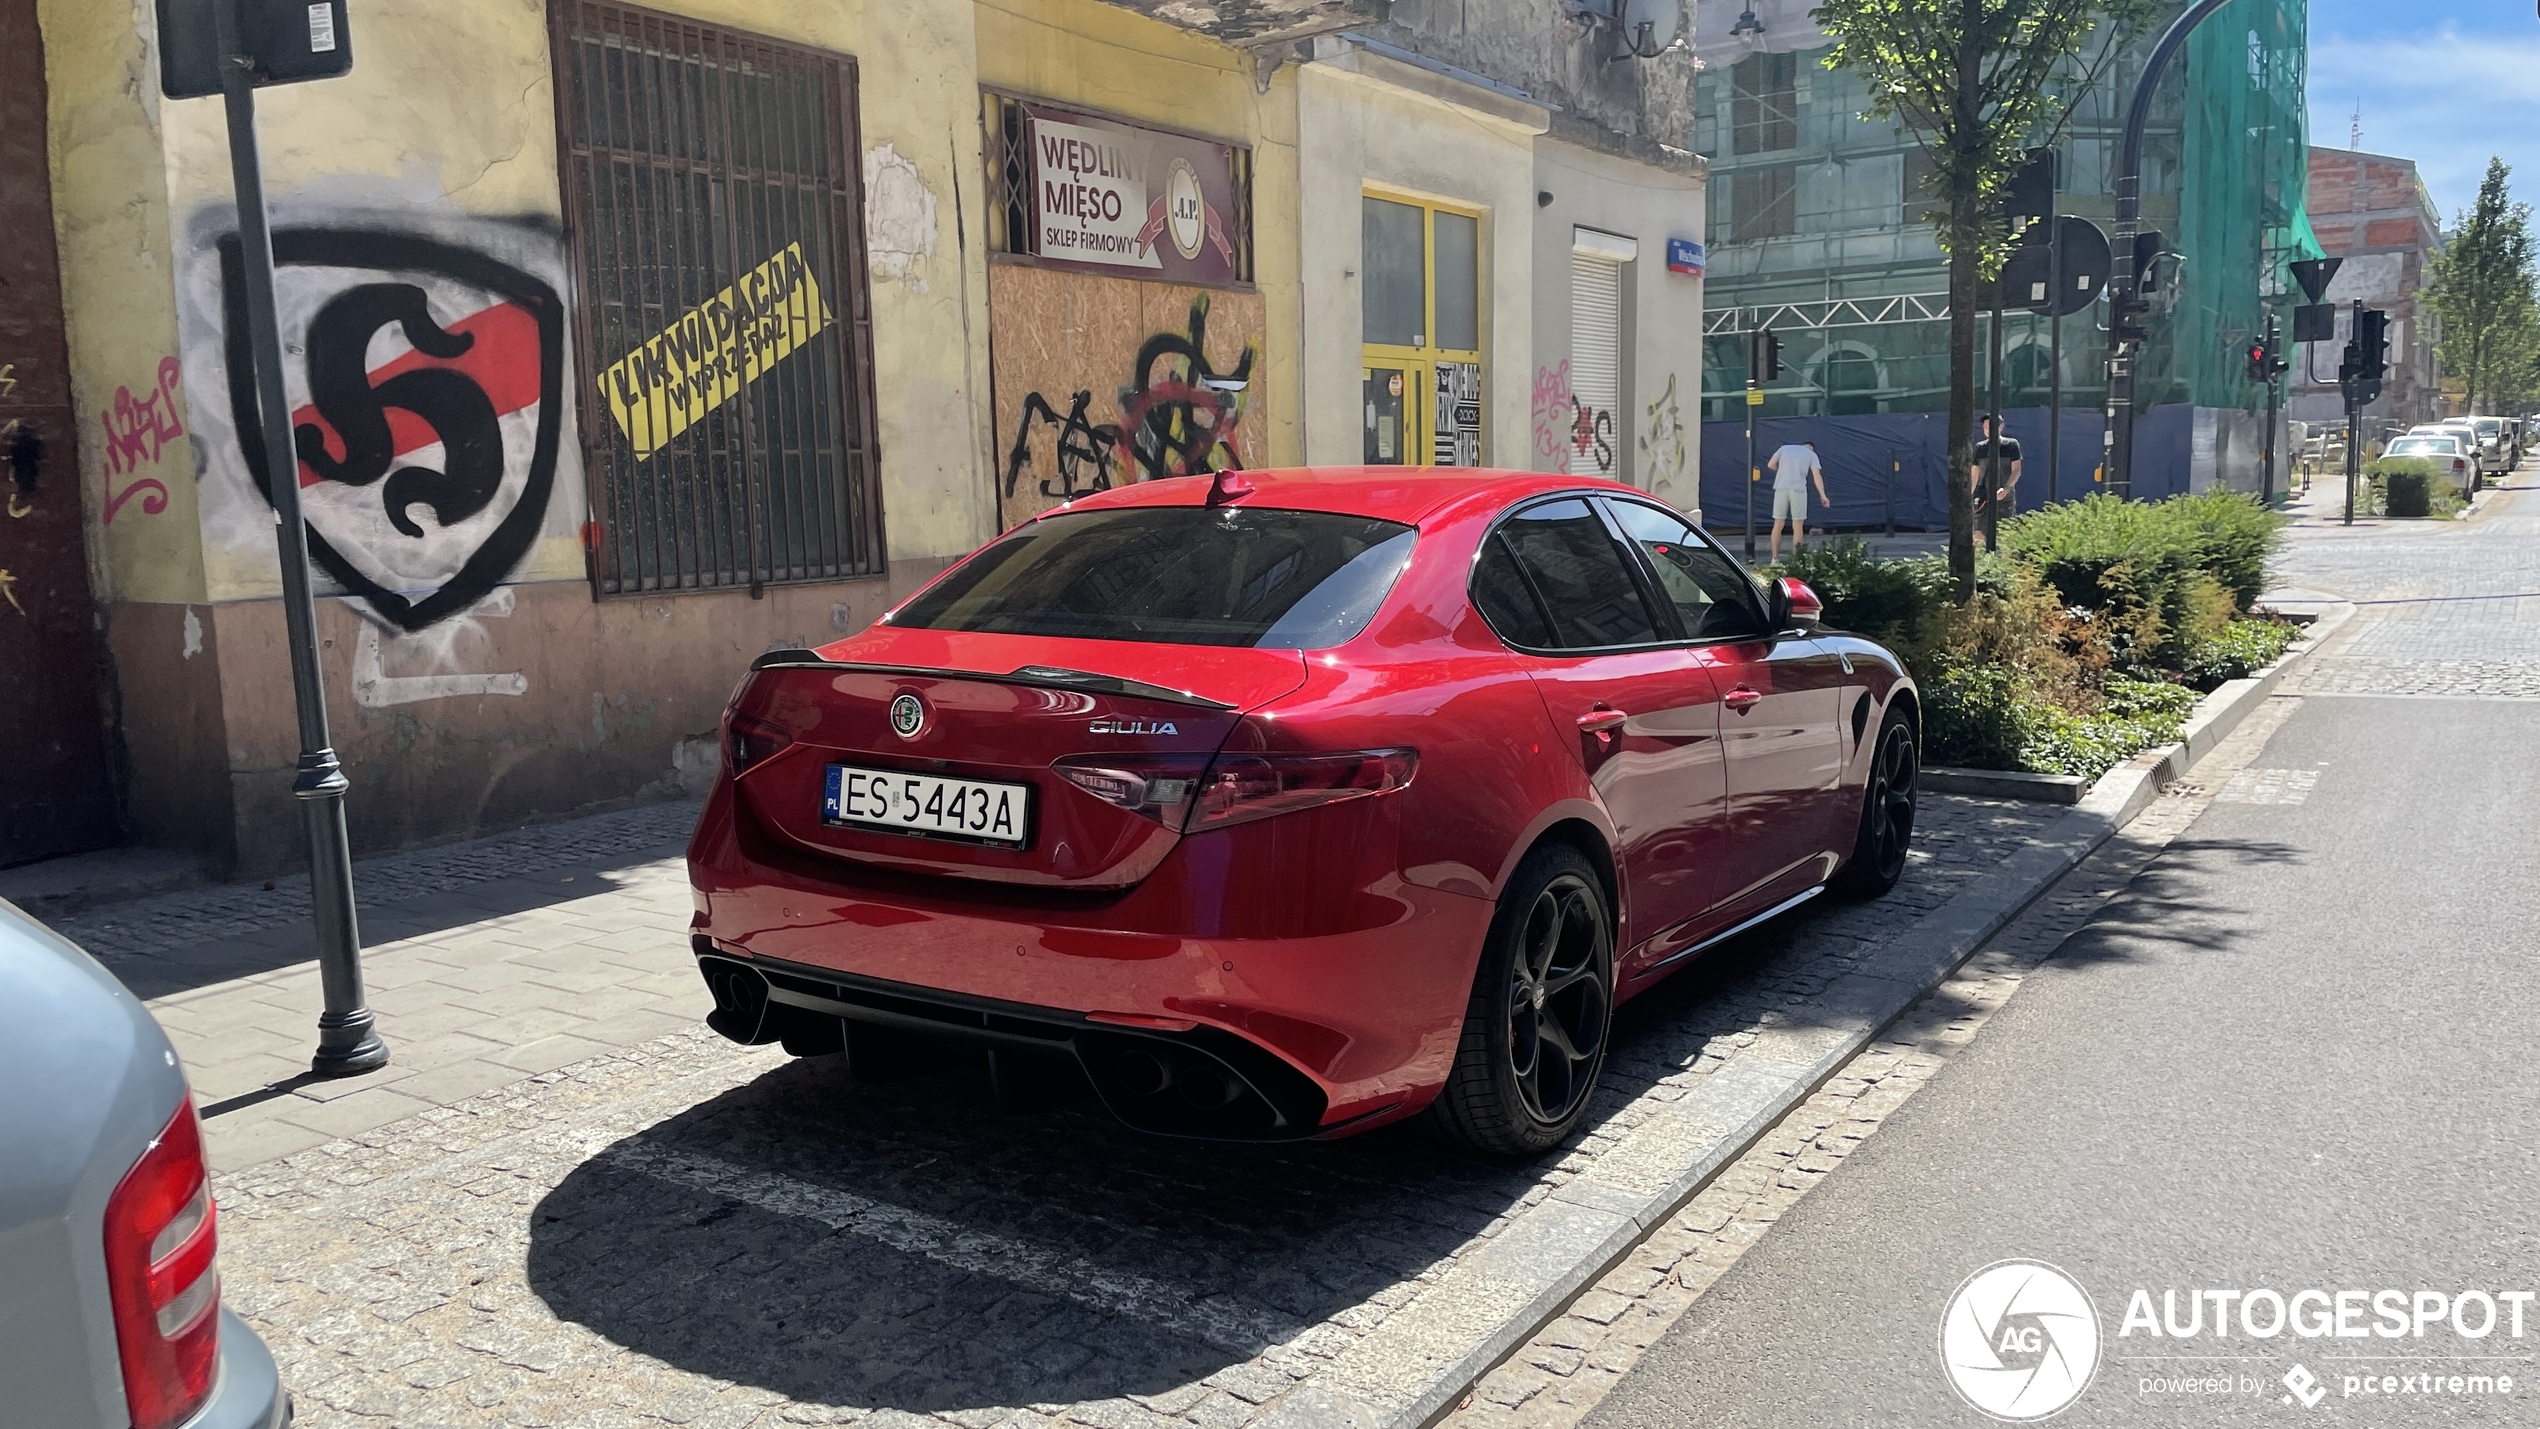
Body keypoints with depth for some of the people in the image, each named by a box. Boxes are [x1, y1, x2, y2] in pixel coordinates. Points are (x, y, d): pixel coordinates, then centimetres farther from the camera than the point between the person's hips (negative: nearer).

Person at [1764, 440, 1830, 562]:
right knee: (1798, 525, 5)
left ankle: (1775, 558, 8)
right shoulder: (1811, 454, 12)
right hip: (1798, 489, -2)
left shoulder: (1784, 448, 18)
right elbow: (1817, 476, 2)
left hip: (1781, 488, 2)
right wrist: (1823, 496, 4)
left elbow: (1770, 464, 10)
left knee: (1778, 524, 8)